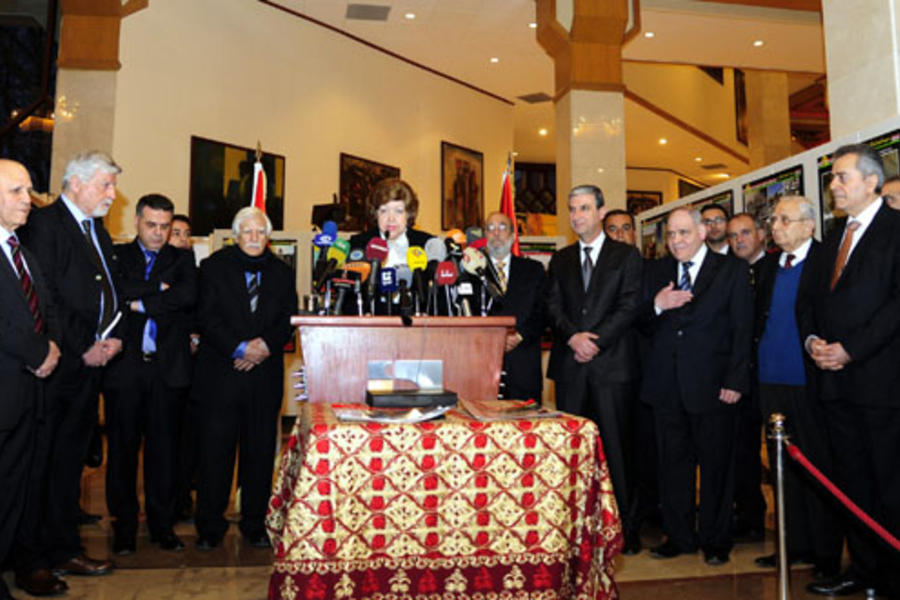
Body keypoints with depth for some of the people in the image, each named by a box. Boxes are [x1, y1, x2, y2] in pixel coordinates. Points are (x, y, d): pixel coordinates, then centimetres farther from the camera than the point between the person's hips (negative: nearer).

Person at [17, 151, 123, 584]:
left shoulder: (99, 232, 17)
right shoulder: (44, 223, -9)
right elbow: (46, 297, -16)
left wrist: (113, 338, 2)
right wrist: (84, 348, -14)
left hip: (89, 364, 8)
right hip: (56, 365, -8)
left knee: (71, 459, 15)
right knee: (39, 462, 2)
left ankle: (63, 549, 26)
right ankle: (29, 561, 15)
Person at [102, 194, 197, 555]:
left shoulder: (182, 259, 10)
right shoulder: (117, 255, 9)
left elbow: (188, 295, -9)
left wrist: (140, 302, -9)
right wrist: (158, 288, -11)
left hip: (168, 366, 1)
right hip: (124, 365, 0)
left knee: (163, 447, 7)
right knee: (123, 447, 7)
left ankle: (162, 525, 19)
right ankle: (124, 528, 21)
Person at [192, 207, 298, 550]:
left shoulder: (281, 273, 11)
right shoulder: (214, 267, 4)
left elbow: (289, 320, 5)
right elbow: (206, 317, -5)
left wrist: (266, 345, -13)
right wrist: (239, 349, -15)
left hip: (265, 373, 2)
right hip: (220, 373, -2)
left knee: (260, 451, 7)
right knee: (214, 450, 2)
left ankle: (255, 524, 21)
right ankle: (210, 527, 17)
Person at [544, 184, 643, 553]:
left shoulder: (626, 256, 6)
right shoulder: (560, 260, 16)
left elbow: (630, 305, -4)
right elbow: (553, 305, 6)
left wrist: (596, 341, -13)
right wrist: (573, 336, -12)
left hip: (612, 361, -3)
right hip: (570, 364, 3)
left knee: (616, 443, 1)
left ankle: (622, 523, 12)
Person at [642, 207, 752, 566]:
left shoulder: (732, 271, 1)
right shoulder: (657, 273, 12)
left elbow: (742, 330, -3)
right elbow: (642, 325, 8)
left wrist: (735, 381, -10)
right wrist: (657, 306, -14)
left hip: (712, 385, -3)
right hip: (667, 386, 3)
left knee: (716, 465, 7)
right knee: (673, 464, 11)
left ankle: (715, 540, 23)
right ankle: (679, 536, 24)